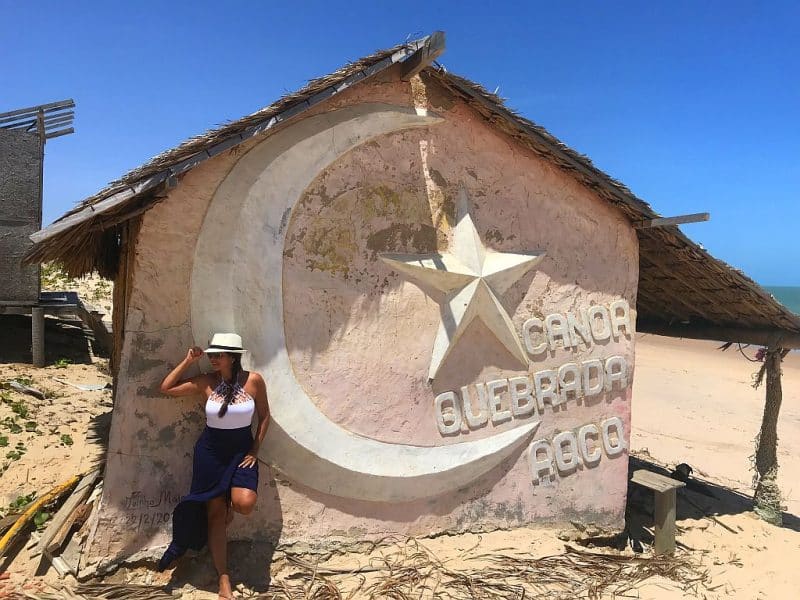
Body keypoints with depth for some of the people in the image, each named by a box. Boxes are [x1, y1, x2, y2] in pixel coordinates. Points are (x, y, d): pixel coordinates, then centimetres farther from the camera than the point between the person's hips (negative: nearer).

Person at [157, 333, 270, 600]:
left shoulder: (254, 380, -11)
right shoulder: (206, 381, -6)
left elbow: (264, 415, -1)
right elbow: (166, 388, -3)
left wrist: (255, 450, -3)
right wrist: (187, 361, -9)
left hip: (242, 450, -1)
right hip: (210, 451, 1)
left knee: (244, 504, -23)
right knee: (214, 514, 2)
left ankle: (229, 503, 16)